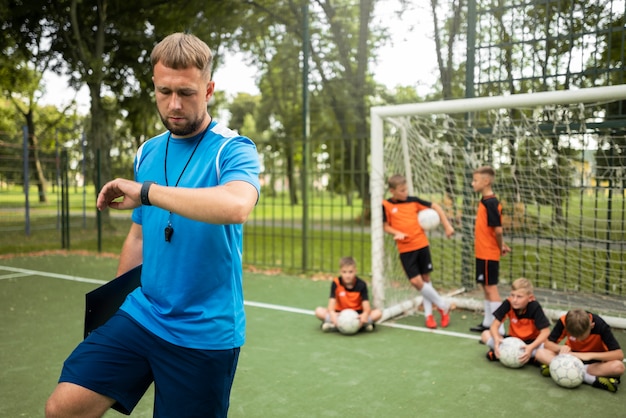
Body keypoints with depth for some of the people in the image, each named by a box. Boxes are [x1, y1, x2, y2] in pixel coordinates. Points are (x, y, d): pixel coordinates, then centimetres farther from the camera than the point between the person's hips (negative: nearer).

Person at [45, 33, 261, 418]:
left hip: (205, 334, -5)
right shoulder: (147, 153, 9)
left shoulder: (233, 150, -11)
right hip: (139, 315, 5)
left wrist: (146, 191, -27)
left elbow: (237, 206, -34)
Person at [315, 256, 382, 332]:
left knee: (378, 313, -26)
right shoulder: (336, 283, -13)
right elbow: (332, 303, -21)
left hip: (358, 314, 0)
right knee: (319, 311, -25)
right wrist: (332, 314, -44)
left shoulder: (361, 284, -13)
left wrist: (365, 314, -43)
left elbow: (367, 308, -18)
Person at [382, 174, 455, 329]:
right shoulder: (386, 205, -4)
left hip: (422, 244, 2)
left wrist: (447, 225, 4)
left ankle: (428, 314, 24)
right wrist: (397, 233, -20)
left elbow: (435, 206, 9)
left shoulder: (413, 200, 1)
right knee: (416, 281, -8)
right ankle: (443, 306, 13)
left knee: (425, 278, 8)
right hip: (405, 249, -2)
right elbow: (386, 226, 0)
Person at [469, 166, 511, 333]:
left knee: (491, 288, -4)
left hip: (488, 254, -9)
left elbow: (498, 229, -22)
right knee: (486, 287, 18)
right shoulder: (485, 201, 9)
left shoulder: (490, 203, -19)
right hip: (483, 253, 9)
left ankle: (499, 330, 2)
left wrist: (500, 247, -8)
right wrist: (501, 245, 8)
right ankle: (487, 323, 32)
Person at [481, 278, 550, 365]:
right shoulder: (508, 303, -19)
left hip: (531, 341, -3)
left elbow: (545, 331, -25)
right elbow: (495, 325, -16)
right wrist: (497, 339, -37)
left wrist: (531, 347, -39)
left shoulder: (535, 307, -24)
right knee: (485, 335, -16)